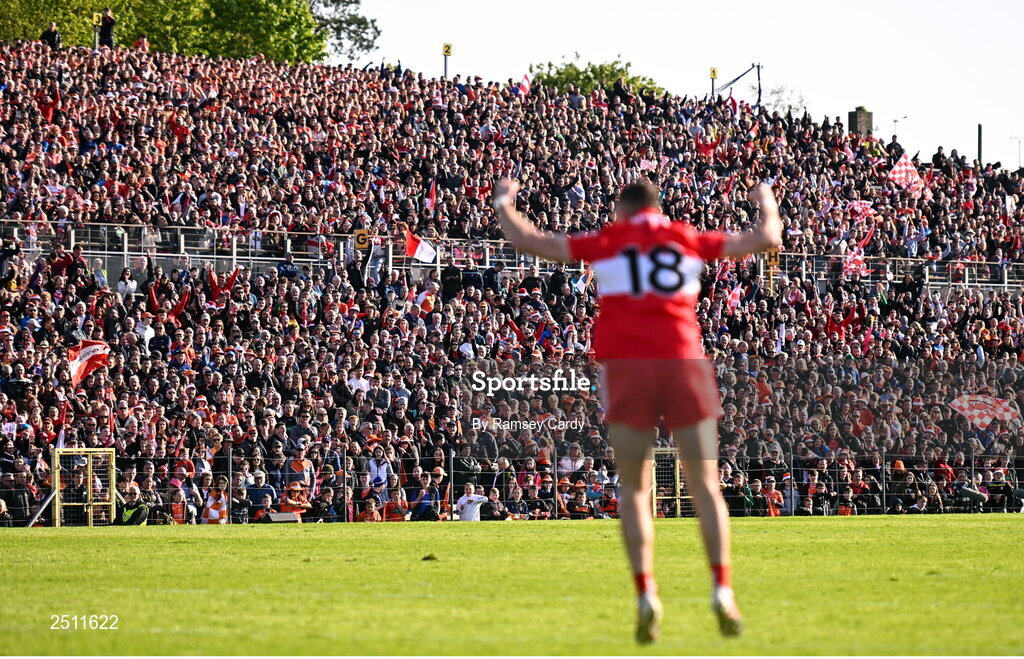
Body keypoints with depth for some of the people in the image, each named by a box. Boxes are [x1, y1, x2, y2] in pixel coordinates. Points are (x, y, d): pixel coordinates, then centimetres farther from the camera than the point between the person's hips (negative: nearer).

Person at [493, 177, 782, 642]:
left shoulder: (606, 242, 9)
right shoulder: (690, 240, 13)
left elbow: (528, 241, 10)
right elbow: (766, 241, 18)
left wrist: (503, 204, 28)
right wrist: (767, 207, 38)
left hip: (626, 367, -1)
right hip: (683, 361, 1)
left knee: (634, 489, 7)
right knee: (705, 486, 4)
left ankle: (646, 595, -8)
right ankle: (722, 591, -9)